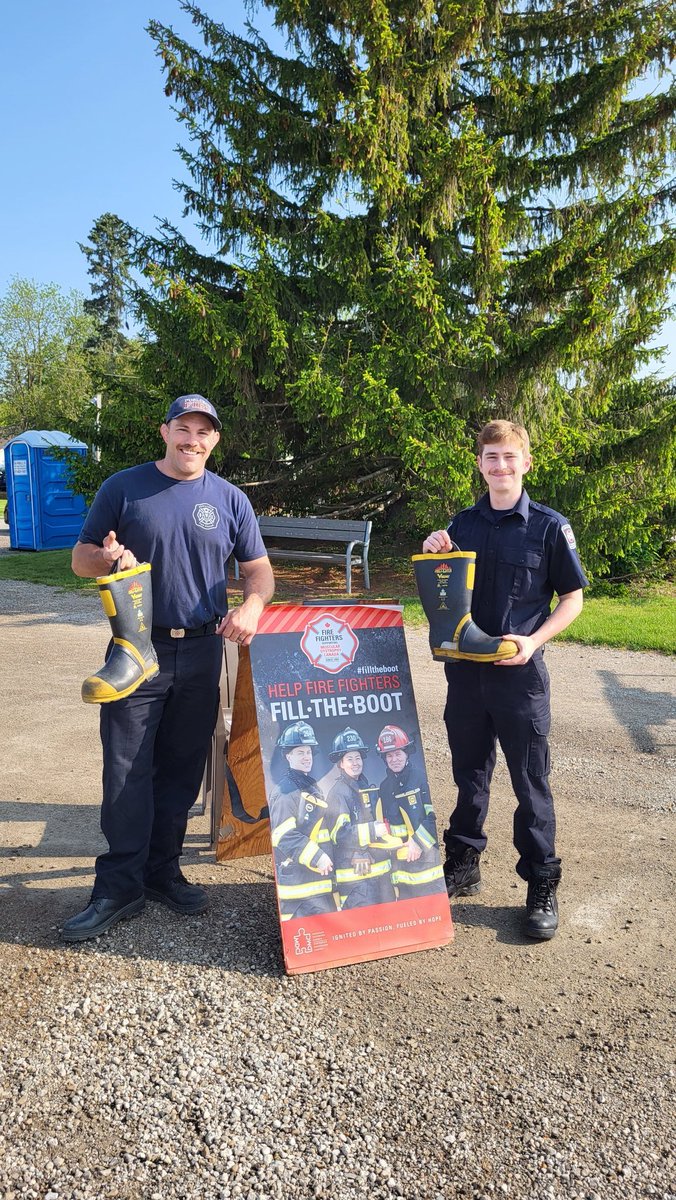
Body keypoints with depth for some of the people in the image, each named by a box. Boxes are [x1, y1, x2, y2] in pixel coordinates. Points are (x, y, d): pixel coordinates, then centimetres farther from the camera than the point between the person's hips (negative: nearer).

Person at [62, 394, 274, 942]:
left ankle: (162, 870, 25)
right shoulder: (123, 488, 2)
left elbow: (259, 569, 10)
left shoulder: (229, 499, 8)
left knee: (182, 768, 10)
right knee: (127, 770, -3)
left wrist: (252, 605, -12)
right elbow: (81, 558, 5)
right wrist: (109, 558, -19)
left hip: (202, 652, 3)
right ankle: (120, 886, 9)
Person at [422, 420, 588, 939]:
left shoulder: (550, 526, -5)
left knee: (530, 780, 5)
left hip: (519, 673, -3)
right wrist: (433, 554, -6)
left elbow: (572, 597, -2)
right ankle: (463, 866, 31)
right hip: (465, 669, 4)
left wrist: (533, 640, -16)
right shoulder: (463, 524, 6)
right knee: (470, 773, 15)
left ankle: (542, 886, 19)